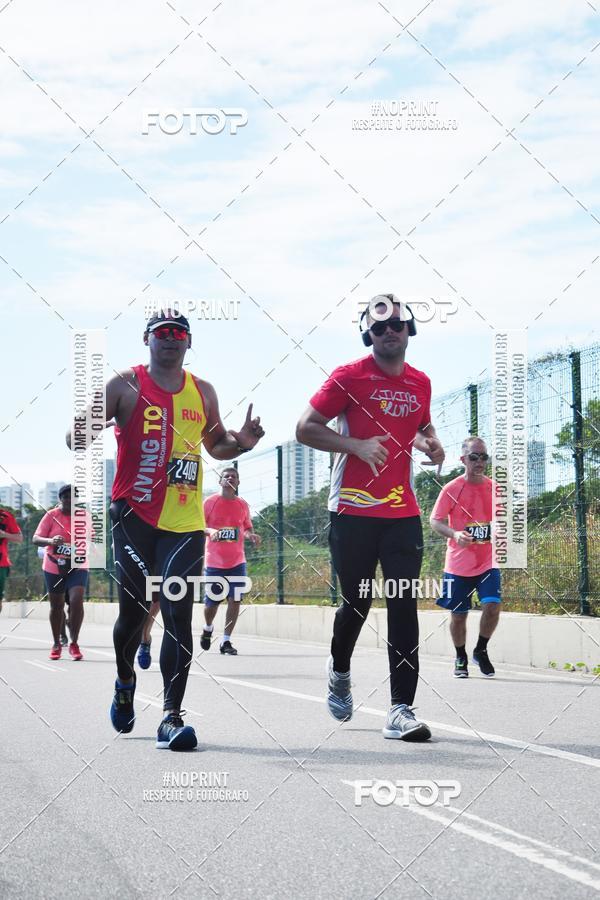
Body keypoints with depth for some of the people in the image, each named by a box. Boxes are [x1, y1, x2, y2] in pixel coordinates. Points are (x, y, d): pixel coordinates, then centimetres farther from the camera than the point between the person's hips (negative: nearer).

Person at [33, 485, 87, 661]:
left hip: (77, 567, 0)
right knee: (56, 606, 10)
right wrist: (51, 541, -34)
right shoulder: (51, 515, -8)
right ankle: (56, 644, 29)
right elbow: (36, 539, -13)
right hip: (53, 567, 0)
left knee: (76, 601, -19)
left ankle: (74, 644, -7)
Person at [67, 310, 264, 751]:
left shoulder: (202, 392, 13)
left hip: (185, 522, 2)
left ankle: (172, 718, -9)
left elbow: (216, 445, 25)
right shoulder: (125, 385, 1)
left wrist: (242, 442, 3)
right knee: (133, 611, 8)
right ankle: (125, 682, 38)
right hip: (134, 515, -2)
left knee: (178, 616, -7)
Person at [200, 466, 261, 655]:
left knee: (235, 600, -9)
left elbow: (248, 529, 16)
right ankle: (208, 628, 36)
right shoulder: (210, 502, -1)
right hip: (214, 561, -2)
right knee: (212, 602, 4)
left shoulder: (243, 505, 8)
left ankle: (226, 640, 0)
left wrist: (251, 536, -8)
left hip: (237, 561, 2)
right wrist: (210, 531, -23)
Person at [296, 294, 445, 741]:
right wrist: (356, 445, -17)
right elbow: (306, 428, -5)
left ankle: (402, 710, -4)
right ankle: (340, 671, 38)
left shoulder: (421, 383, 11)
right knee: (358, 603, 6)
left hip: (403, 513, 4)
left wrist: (431, 442, 7)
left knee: (404, 606, -5)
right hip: (353, 512, -3)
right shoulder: (349, 377, -3)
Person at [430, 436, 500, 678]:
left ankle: (481, 651, 10)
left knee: (492, 605, -15)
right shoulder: (452, 489, -6)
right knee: (458, 614, 5)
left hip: (487, 561, 2)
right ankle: (461, 658, 28)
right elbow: (435, 520, -5)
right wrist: (454, 534, -23)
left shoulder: (494, 488, 4)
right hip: (459, 564, -2)